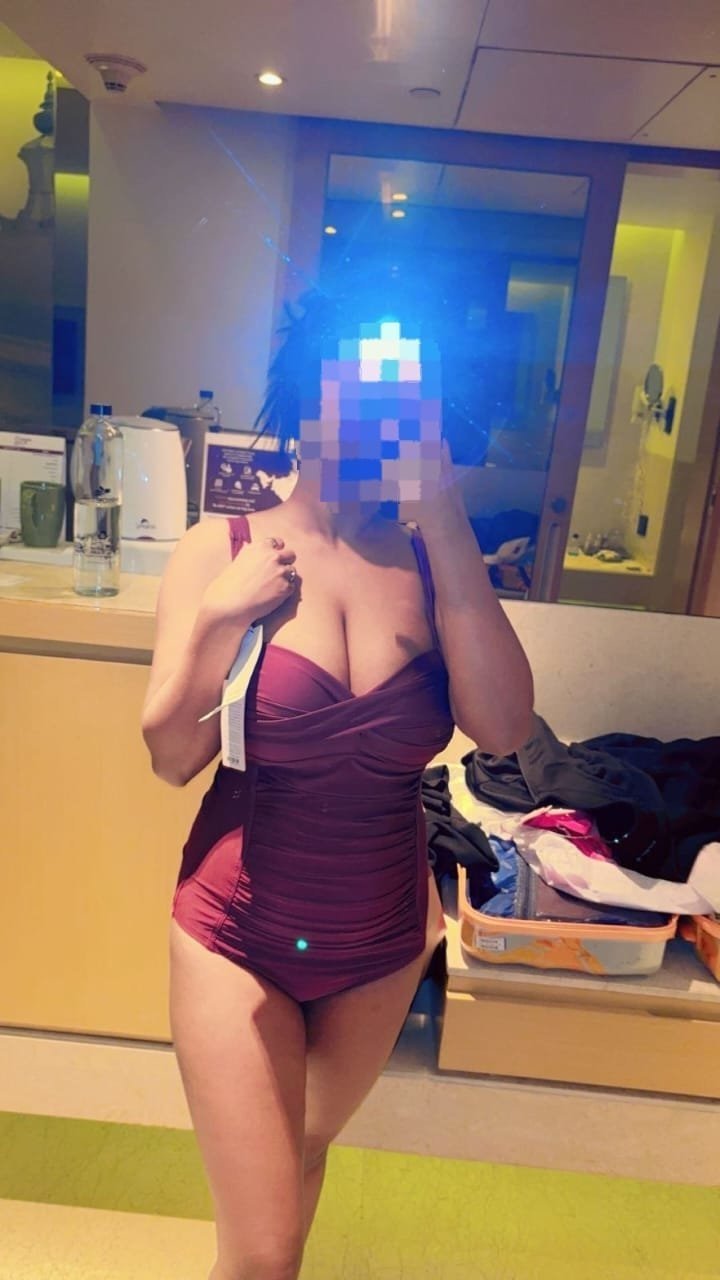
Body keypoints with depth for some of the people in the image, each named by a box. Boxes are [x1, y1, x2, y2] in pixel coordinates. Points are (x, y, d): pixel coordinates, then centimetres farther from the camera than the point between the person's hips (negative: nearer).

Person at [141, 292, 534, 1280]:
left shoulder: (434, 557, -9)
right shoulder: (221, 550, -12)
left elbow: (502, 728, -22)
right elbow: (172, 758, -10)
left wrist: (445, 519, -23)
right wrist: (220, 621, -25)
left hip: (382, 939, 3)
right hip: (240, 930, -2)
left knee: (306, 1147, 30)